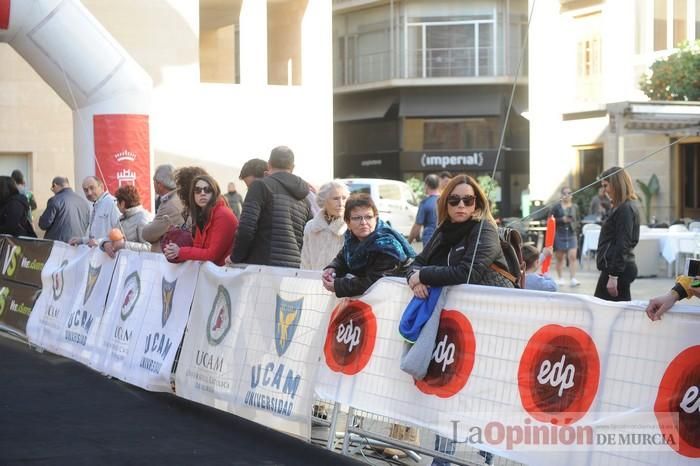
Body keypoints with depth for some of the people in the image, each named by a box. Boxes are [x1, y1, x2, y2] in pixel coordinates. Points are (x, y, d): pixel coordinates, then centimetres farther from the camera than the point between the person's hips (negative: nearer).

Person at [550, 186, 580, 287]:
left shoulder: (575, 207, 6)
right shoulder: (556, 207, -3)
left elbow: (577, 219, 16)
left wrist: (575, 224, -6)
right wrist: (562, 220, -16)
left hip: (571, 234, 2)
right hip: (559, 235, -1)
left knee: (572, 256, -10)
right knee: (559, 258, 8)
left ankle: (572, 279, -11)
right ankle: (560, 278, 20)